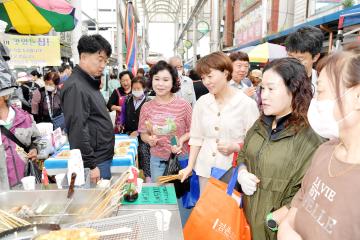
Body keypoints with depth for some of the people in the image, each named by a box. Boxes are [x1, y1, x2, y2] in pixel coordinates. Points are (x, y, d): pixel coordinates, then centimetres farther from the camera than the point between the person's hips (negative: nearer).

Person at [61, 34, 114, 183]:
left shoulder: (90, 83, 12)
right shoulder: (75, 87, -18)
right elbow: (77, 131, -22)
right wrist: (90, 165, -20)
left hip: (103, 157, 9)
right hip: (95, 161, -9)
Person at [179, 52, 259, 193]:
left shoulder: (247, 103, -9)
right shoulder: (202, 102, 2)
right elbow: (196, 138, 6)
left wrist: (235, 147, -21)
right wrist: (190, 167, 5)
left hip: (232, 171, -3)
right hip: (205, 169, 4)